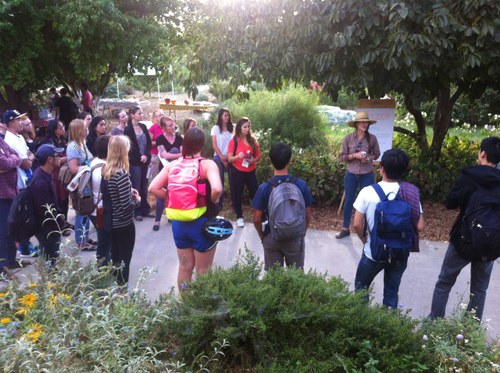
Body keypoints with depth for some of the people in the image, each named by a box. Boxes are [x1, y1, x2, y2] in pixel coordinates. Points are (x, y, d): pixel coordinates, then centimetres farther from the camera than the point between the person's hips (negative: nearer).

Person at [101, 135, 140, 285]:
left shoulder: (105, 169, -1)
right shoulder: (122, 174, -26)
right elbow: (127, 205, -25)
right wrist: (137, 199, -6)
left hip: (111, 221, 8)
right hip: (124, 223, -8)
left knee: (115, 257, 23)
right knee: (124, 260, 8)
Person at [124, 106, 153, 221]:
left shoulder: (143, 127, 9)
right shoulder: (128, 129, -7)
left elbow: (149, 142, 5)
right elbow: (130, 146, -9)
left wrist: (146, 155, -9)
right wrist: (140, 157, -9)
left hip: (145, 161, 5)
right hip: (135, 162, -5)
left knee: (144, 187, 11)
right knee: (136, 187, 1)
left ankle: (145, 210, 20)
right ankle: (136, 212, 10)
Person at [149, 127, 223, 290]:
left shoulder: (173, 164, -1)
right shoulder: (208, 164, -14)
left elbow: (153, 188, -4)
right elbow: (217, 189, -30)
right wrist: (212, 201, -10)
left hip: (179, 222, 4)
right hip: (202, 223, -4)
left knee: (185, 267, 20)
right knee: (203, 271, 11)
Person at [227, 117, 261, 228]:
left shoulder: (253, 140, 4)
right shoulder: (233, 141, -6)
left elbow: (258, 156, 8)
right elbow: (229, 159, -7)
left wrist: (253, 160, -13)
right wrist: (238, 156, -27)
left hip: (250, 171, 2)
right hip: (237, 172, -2)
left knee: (255, 193, -2)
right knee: (237, 195, 5)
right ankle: (239, 217, 19)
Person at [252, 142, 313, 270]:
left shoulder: (264, 188, -17)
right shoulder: (301, 185, -15)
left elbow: (257, 219, -12)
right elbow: (307, 216, -6)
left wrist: (262, 236, 7)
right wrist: (302, 233, 11)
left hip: (271, 238, 0)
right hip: (295, 238, 0)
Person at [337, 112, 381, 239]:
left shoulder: (372, 138, -4)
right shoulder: (348, 138, -6)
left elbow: (377, 154, 9)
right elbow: (342, 157, -3)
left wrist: (369, 158, -11)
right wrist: (354, 155, -19)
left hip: (367, 175, 0)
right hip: (351, 174, 0)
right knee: (348, 201, 9)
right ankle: (345, 229, 22)